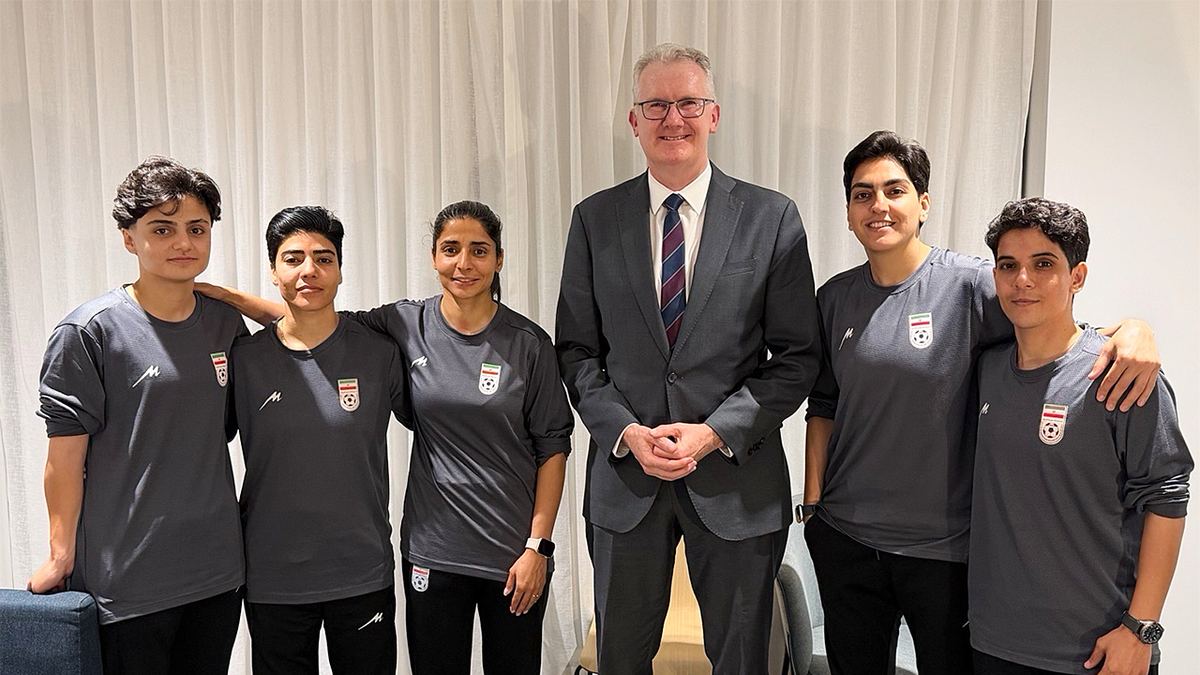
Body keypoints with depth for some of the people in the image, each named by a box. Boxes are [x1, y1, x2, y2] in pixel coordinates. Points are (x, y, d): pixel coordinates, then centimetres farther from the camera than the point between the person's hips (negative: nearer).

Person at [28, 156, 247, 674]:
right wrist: (61, 556, -4)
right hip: (127, 579, -4)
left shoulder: (227, 326, 4)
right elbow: (66, 453, -8)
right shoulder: (90, 332, -10)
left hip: (217, 569, 5)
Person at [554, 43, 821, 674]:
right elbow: (577, 350, 4)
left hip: (736, 478, -1)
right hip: (624, 478, 2)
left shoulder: (772, 218, -3)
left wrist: (715, 432, -14)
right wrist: (626, 431, -11)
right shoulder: (594, 219, 2)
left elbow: (797, 355, -3)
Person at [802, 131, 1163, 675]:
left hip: (945, 547, -3)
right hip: (844, 538, 3)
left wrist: (1133, 328, -25)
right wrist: (813, 502, 5)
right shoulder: (835, 298, 3)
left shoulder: (969, 285, -10)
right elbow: (824, 404, 8)